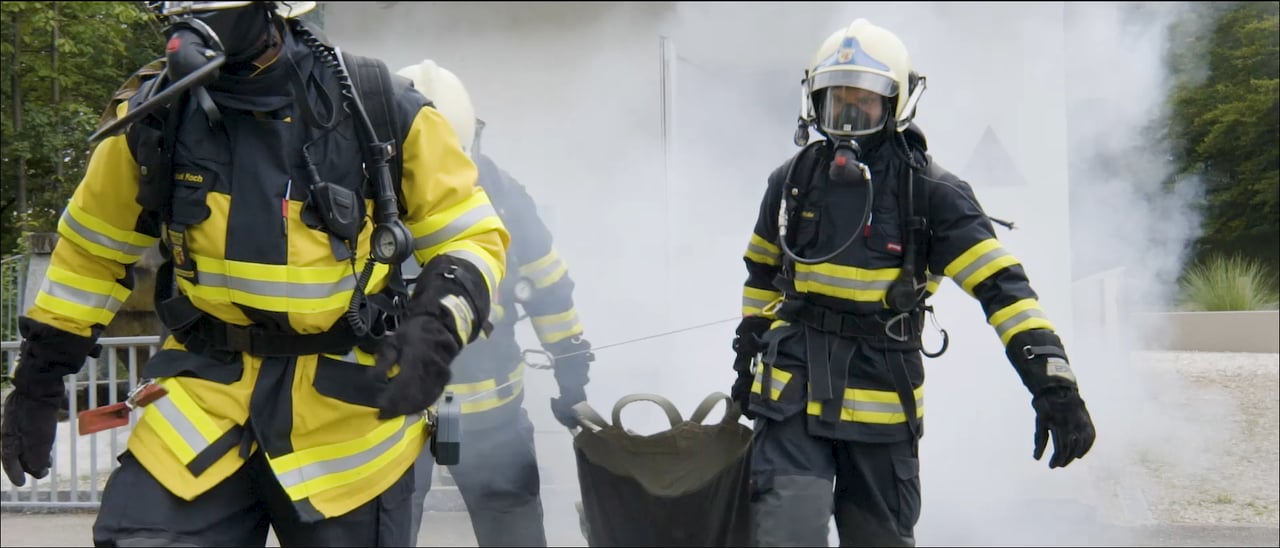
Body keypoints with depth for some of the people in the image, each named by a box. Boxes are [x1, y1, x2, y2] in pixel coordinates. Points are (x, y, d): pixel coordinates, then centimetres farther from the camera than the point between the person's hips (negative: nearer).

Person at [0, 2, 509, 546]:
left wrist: (436, 329, -23)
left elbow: (473, 237, -3)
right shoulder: (156, 113, -4)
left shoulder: (380, 111, -11)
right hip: (206, 392, 2)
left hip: (346, 403, -1)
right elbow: (92, 251, 11)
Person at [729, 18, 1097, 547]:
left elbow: (1001, 285, -15)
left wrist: (1053, 382, -25)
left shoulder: (931, 191, -7)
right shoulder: (793, 180, 5)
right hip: (794, 387, 1)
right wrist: (749, 348, 23)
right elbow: (762, 271, 22)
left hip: (883, 397, -1)